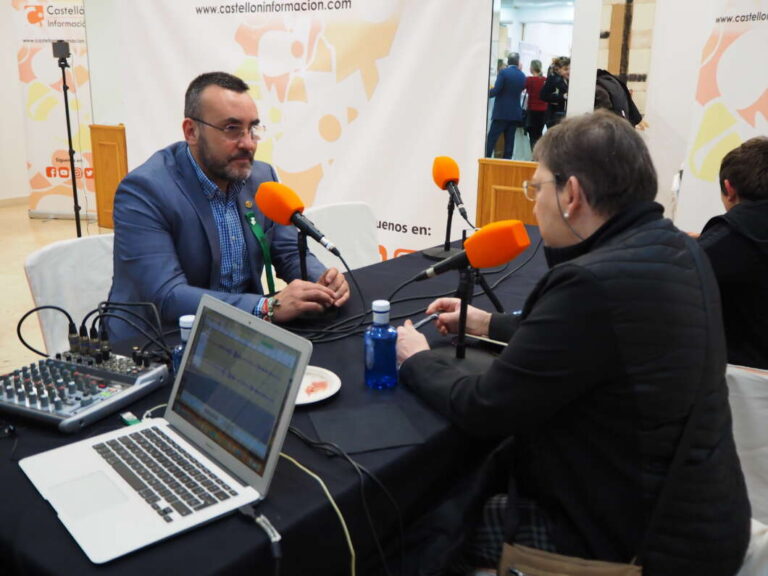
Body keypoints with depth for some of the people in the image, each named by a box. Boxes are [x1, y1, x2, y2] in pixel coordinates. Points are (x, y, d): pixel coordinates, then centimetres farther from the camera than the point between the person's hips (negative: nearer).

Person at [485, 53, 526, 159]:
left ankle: (486, 158, -6)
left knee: (492, 137, -1)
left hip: (501, 112, -4)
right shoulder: (522, 75, 6)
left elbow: (496, 90, -15)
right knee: (509, 139, 5)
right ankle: (507, 159, 4)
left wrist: (488, 93, 5)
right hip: (515, 113, 5)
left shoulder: (503, 72, -9)